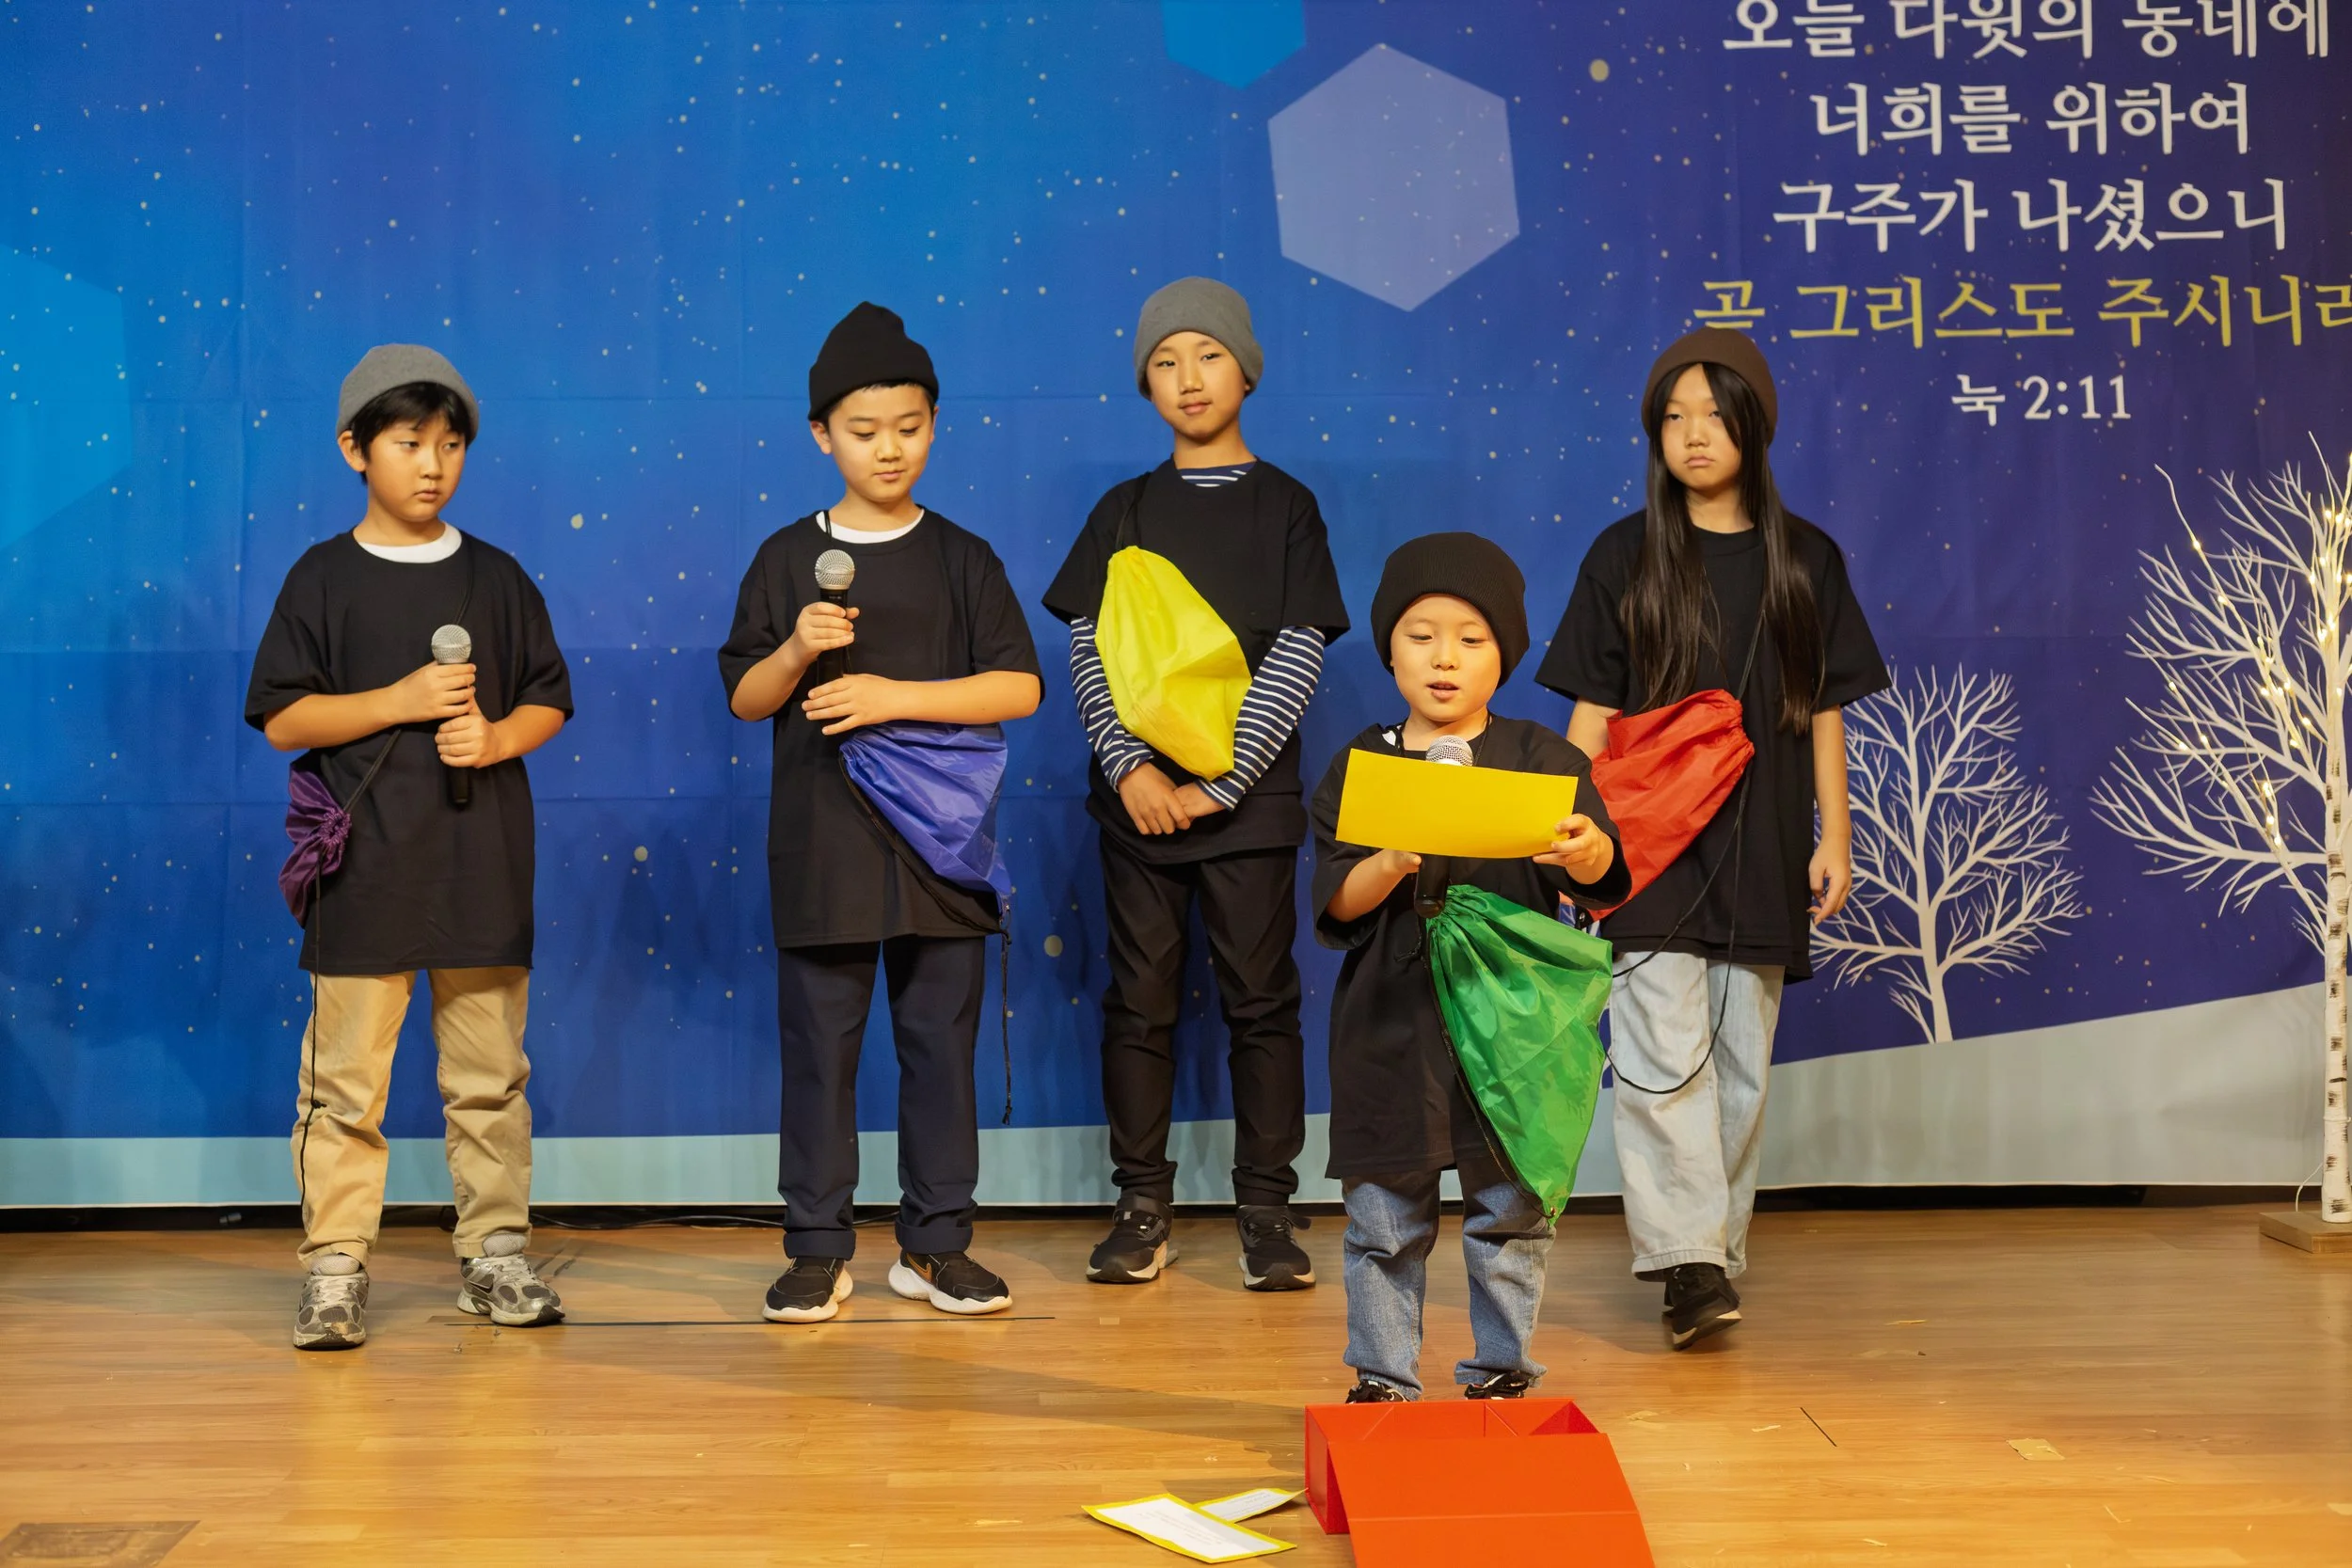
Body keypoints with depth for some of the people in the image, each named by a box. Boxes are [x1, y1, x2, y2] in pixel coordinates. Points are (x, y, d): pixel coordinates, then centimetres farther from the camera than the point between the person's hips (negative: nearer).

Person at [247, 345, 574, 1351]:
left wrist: (497, 737, -9)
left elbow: (549, 703, 11)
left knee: (489, 1076, 8)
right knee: (346, 1078, -1)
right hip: (365, 869, -2)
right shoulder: (323, 578, 2)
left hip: (483, 865, 2)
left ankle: (494, 1252, 18)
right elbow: (282, 718, -3)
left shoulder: (497, 578, 8)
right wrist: (400, 700, -14)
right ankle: (333, 1268, 8)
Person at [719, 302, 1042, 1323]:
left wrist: (896, 694, -13)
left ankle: (936, 1244, 16)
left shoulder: (962, 559, 4)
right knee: (820, 1043, 3)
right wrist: (798, 650, -15)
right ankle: (819, 1249, 13)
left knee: (941, 1038, 5)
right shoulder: (788, 559, 5)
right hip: (823, 844, 0)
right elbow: (745, 698, 5)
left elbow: (1018, 688, -4)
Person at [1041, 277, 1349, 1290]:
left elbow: (1299, 655, -3)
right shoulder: (1123, 512, 10)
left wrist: (1222, 780, -11)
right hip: (1139, 791, 2)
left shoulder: (1284, 506, 4)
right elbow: (1086, 649, 4)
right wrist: (1129, 767, -10)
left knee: (1260, 998, 1)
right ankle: (1143, 1208, 13)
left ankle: (1265, 1209, 10)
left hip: (1248, 794, -1)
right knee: (1140, 1000, 4)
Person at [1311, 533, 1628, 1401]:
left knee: (1511, 1212, 7)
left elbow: (1600, 877, -8)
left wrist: (1585, 854, -31)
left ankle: (1501, 1371, 22)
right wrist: (1391, 865, -22)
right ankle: (1383, 1378, 20)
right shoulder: (1362, 765, 3)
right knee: (1385, 1217, 6)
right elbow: (1335, 905, -3)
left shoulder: (1540, 758, 2)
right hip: (1393, 1026, 0)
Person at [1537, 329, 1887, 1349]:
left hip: (1762, 850, 2)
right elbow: (1592, 712, 2)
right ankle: (1685, 1261, -8)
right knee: (1664, 1054, -11)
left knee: (1741, 1064, 8)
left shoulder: (1804, 561, 7)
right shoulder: (1625, 556, 2)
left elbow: (1823, 713, 9)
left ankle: (1717, 1250, 19)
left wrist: (1833, 839, 4)